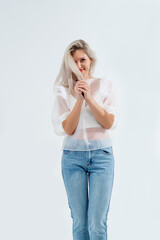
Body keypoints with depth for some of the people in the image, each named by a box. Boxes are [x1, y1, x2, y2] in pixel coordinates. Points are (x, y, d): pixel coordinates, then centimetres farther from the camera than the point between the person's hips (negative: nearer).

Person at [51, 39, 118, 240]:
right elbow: (67, 129, -5)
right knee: (79, 222, 6)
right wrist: (79, 99, -14)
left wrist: (89, 97, -13)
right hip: (73, 156, 1)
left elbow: (110, 123, -5)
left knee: (97, 223, -4)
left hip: (101, 154, -1)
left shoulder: (104, 85, 5)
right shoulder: (64, 91, 5)